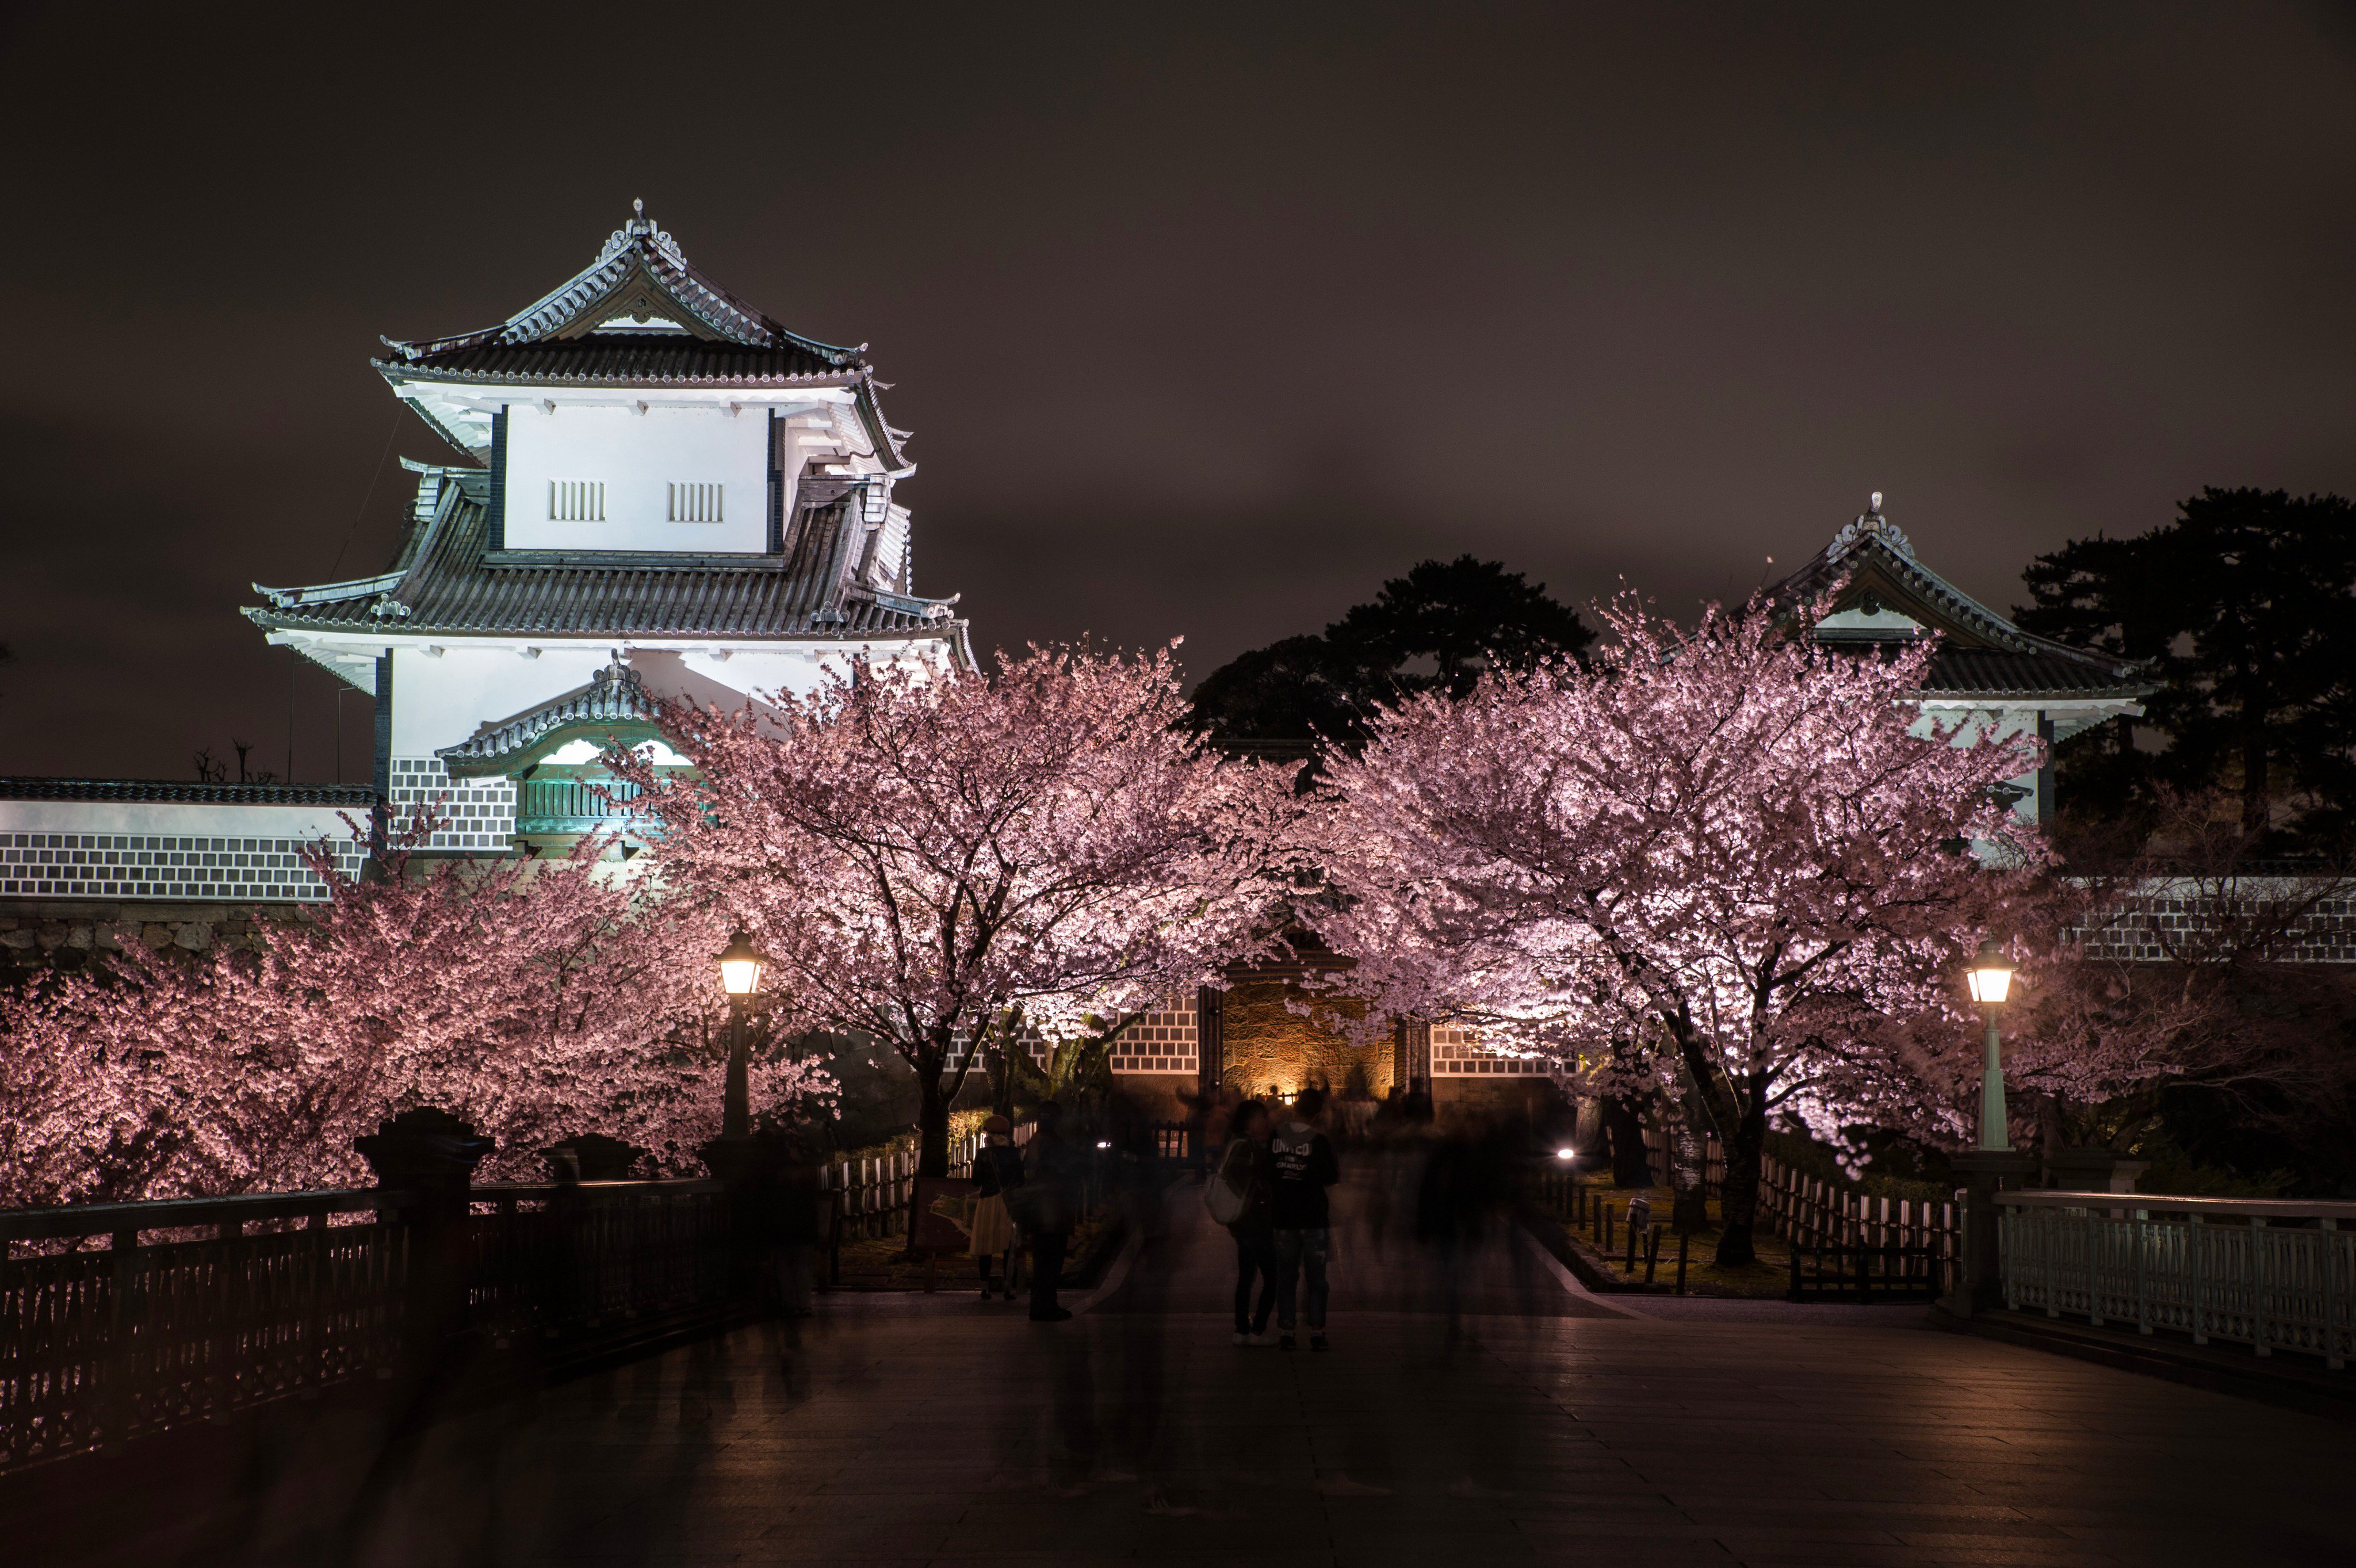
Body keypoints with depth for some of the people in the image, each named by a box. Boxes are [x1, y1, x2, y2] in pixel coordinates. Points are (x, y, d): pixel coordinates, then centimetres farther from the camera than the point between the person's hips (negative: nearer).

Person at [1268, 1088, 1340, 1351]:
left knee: (1286, 1277, 9)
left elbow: (1266, 1174, 5)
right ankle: (1316, 1332, 2)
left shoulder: (1274, 1138, -2)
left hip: (1284, 1218, 2)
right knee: (1316, 1277, 4)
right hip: (1314, 1219, -2)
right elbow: (1331, 1178, -7)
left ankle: (1285, 1332, 5)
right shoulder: (1319, 1142, -11)